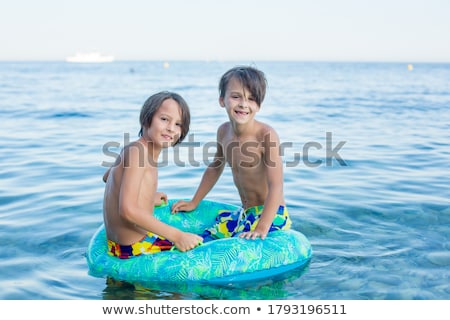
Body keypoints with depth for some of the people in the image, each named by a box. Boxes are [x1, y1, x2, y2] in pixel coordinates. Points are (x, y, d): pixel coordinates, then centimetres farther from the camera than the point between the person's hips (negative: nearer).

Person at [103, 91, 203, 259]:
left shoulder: (133, 149, 9)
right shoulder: (137, 150, -19)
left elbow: (107, 177, 30)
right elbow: (127, 209, -28)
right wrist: (177, 235, -26)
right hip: (137, 248, -10)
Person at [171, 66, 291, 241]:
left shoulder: (266, 135, -22)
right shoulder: (223, 131, 0)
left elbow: (276, 185, -24)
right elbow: (215, 168, 17)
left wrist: (262, 228, -30)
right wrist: (193, 202, 23)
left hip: (271, 214, -7)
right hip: (245, 213, 7)